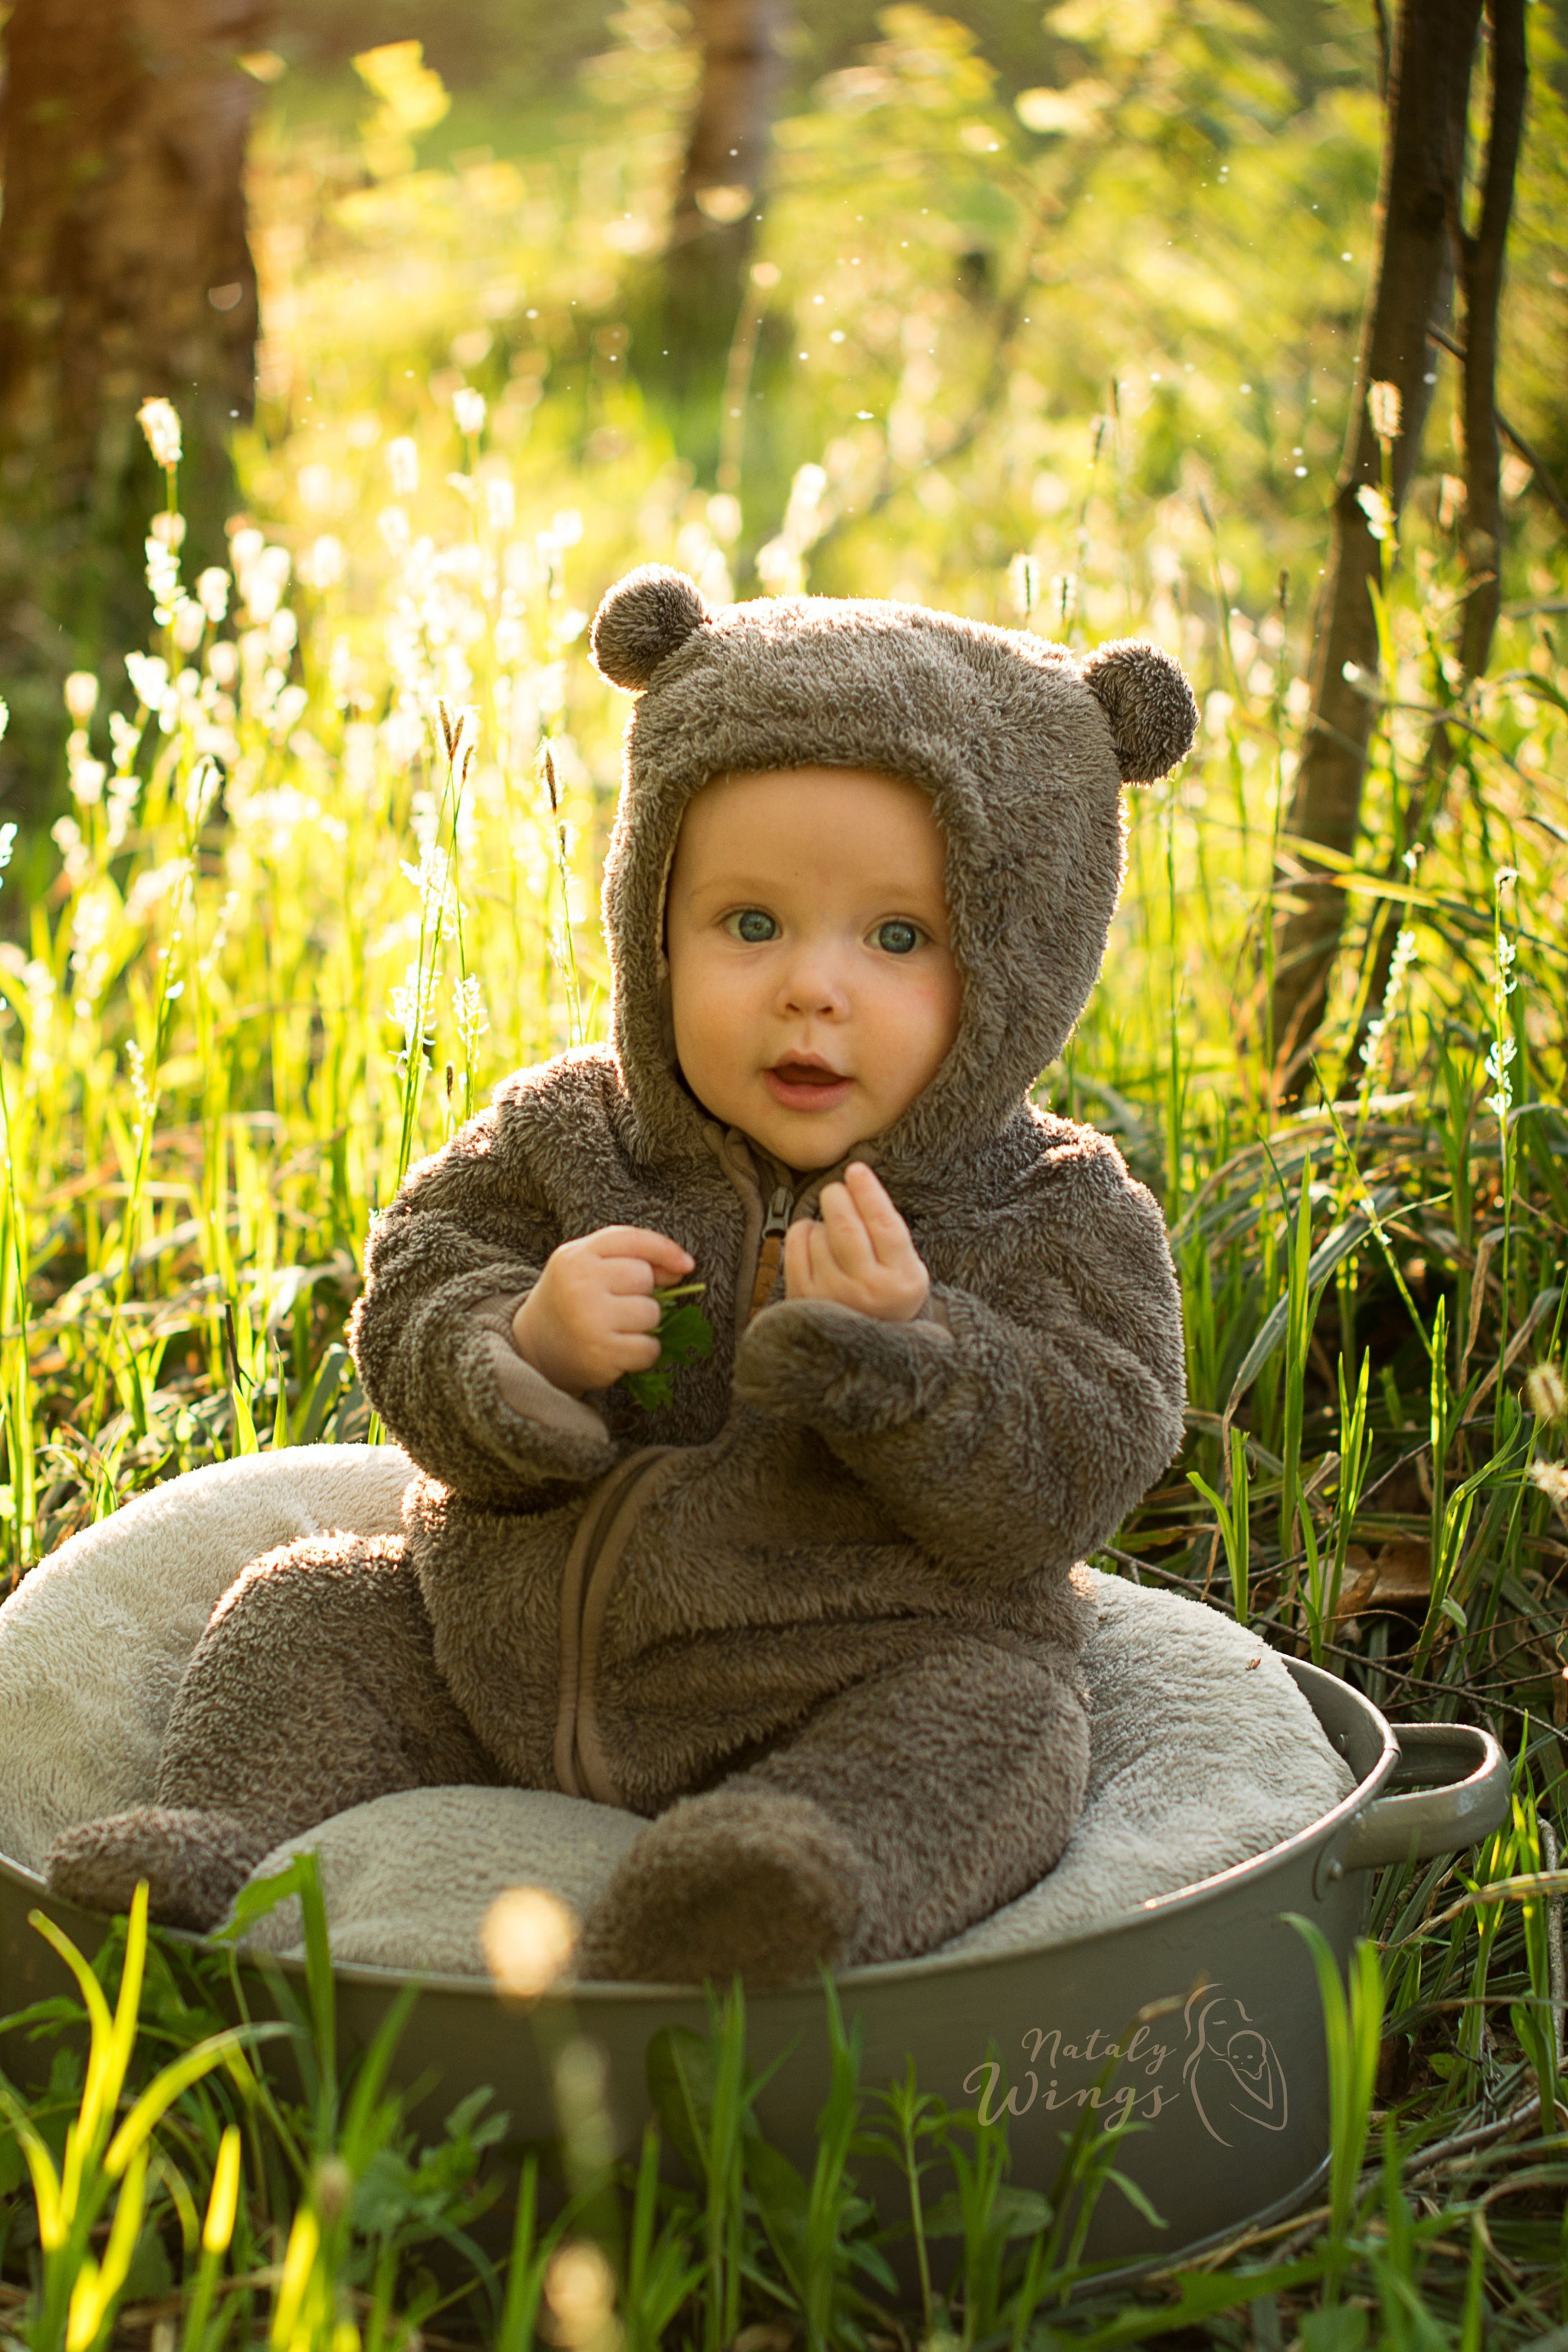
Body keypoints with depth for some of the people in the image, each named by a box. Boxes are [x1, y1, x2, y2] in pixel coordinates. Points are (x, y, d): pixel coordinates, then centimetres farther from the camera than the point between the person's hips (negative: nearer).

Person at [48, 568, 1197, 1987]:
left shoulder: (1058, 1220, -7)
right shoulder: (568, 1140, 0)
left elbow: (1064, 1486, -15)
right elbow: (410, 1321, -2)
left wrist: (908, 1351, -32)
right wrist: (529, 1348, -25)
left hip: (864, 1690, -3)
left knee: (1000, 1726, -30)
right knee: (318, 1611, -1)